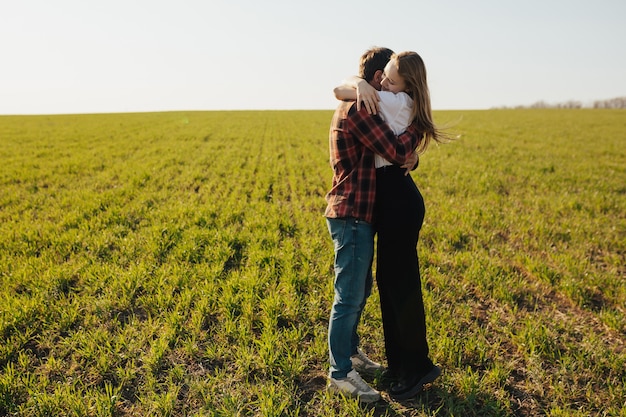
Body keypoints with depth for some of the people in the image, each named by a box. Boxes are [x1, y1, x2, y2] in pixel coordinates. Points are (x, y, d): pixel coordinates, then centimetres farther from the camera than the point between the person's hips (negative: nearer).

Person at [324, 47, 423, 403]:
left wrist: (410, 152, -3)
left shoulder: (353, 106, 17)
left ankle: (350, 351, 37)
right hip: (352, 216, -11)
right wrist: (418, 124, -5)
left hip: (356, 215, 11)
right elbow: (398, 152, -22)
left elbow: (391, 152, 18)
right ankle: (340, 374, 12)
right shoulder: (358, 110, -17)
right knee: (349, 296, -1)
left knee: (361, 289, 20)